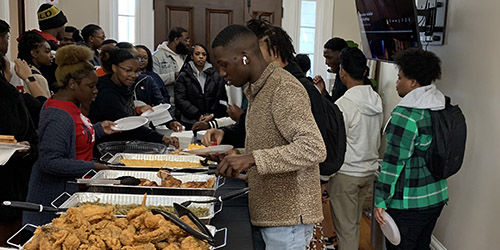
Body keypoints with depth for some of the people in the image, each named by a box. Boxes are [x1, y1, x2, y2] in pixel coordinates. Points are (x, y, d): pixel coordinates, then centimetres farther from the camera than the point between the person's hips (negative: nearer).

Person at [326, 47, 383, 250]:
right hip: (370, 171, 7)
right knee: (355, 223, 22)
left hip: (346, 174, -7)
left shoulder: (343, 104, -21)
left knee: (345, 228, 6)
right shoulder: (377, 100, 1)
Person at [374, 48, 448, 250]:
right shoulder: (442, 107, 6)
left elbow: (394, 161, -21)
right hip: (437, 196, 8)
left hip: (408, 203, -8)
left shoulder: (406, 114, -20)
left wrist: (380, 201, -15)